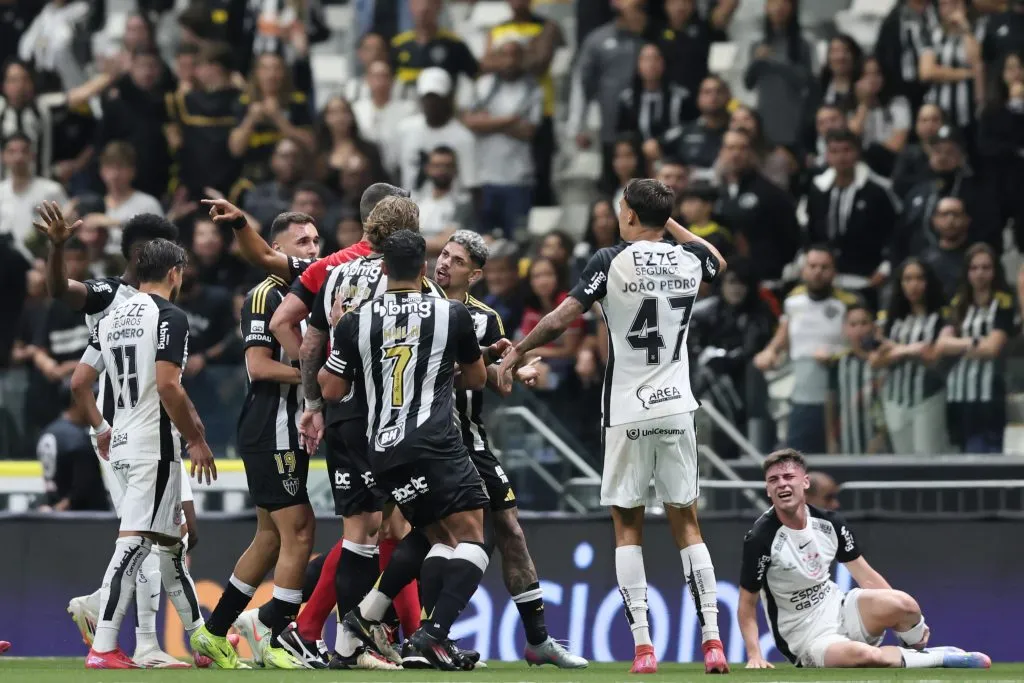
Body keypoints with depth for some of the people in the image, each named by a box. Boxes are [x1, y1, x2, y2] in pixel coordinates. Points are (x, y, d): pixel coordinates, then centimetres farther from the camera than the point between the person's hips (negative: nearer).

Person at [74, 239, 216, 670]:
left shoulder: (111, 319, 14)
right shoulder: (169, 316, -9)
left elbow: (80, 383, 15)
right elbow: (168, 386, -19)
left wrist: (101, 430, 27)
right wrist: (196, 440, -11)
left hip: (121, 445, 9)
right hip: (156, 445, -9)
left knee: (171, 541, 17)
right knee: (133, 543, -12)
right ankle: (102, 649, -17)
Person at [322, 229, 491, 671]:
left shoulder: (355, 322, 7)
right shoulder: (452, 315, 4)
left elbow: (332, 390, 14)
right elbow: (477, 380, 20)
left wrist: (322, 364, 35)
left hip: (382, 452, 5)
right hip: (435, 445, -5)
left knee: (433, 532, 24)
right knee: (472, 536, -4)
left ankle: (363, 618, 17)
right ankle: (434, 633, -23)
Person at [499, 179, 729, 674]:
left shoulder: (611, 261, -8)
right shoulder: (690, 260, 4)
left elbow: (559, 321, -11)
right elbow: (719, 262, 31)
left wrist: (517, 352, 5)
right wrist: (668, 220, 32)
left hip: (627, 413, -3)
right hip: (677, 409, 3)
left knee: (627, 526, 4)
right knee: (686, 523, 9)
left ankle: (643, 647, -4)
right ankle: (712, 641, 0)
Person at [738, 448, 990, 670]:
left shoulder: (829, 523, 0)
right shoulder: (760, 540, -15)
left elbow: (866, 576, 6)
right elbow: (747, 605, -9)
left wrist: (909, 616, -2)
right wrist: (755, 655, -21)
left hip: (837, 610, 5)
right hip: (804, 637, -5)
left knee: (902, 603, -25)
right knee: (864, 655, -36)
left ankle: (916, 653, 7)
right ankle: (941, 659, -14)